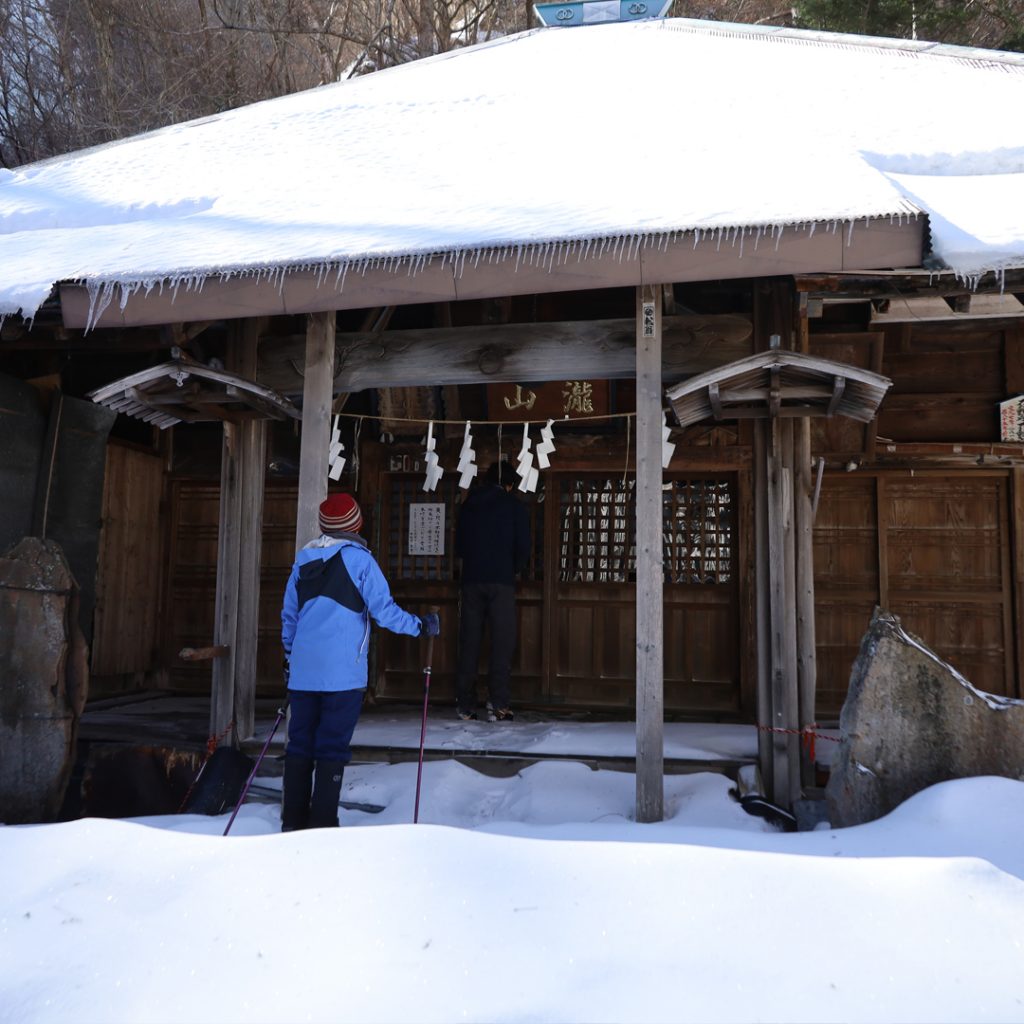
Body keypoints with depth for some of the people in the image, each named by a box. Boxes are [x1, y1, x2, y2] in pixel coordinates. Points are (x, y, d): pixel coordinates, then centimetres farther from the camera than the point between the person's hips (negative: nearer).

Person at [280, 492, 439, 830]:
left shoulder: (303, 559, 11)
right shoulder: (358, 558, -6)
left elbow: (288, 615, 17)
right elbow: (384, 610, -9)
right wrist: (420, 626, 5)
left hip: (303, 670, 5)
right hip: (342, 673, -5)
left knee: (300, 744, 11)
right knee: (332, 748, 1)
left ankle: (293, 822, 17)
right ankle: (322, 825, 4)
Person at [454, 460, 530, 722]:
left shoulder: (469, 504, 13)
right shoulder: (514, 505, 3)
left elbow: (459, 545, 14)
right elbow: (523, 546, -1)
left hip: (471, 580, 4)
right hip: (501, 581, -4)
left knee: (469, 643, 6)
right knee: (503, 642, -2)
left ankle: (465, 706, 6)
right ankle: (497, 705, -10)